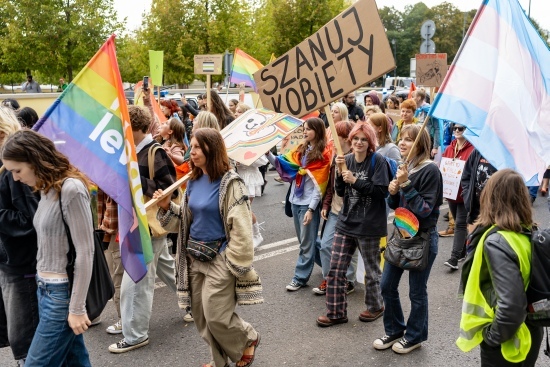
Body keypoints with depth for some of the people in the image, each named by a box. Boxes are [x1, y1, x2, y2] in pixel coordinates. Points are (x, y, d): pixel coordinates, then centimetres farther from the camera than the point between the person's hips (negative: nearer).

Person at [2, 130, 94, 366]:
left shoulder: (70, 189, -17)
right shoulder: (47, 189, 9)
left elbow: (85, 253, -18)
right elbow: (47, 244, 9)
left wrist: (77, 308, -16)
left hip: (62, 292, -8)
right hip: (45, 288, 8)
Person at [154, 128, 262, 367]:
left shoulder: (230, 183, -15)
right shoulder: (193, 181, 6)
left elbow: (240, 227, -17)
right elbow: (185, 220, 13)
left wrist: (237, 264, -17)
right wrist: (167, 208, -4)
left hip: (219, 257, -7)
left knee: (216, 316, -4)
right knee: (201, 316, 12)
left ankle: (248, 338, 26)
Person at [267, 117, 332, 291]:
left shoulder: (324, 154, -10)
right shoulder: (301, 150, 10)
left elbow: (319, 185, -14)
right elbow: (283, 165, 3)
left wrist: (311, 209, -18)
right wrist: (268, 154, -13)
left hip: (309, 203, -7)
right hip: (296, 200, 7)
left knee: (306, 243, 3)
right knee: (305, 240, 18)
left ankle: (300, 278, 13)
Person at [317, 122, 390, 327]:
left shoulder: (378, 161, -9)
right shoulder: (347, 160, 6)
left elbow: (381, 191, -16)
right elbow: (340, 192, 6)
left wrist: (355, 181, -20)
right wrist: (340, 172, -10)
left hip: (369, 225, -5)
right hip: (346, 223, 5)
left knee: (371, 269, 12)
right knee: (335, 269, 5)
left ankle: (375, 306, 34)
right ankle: (336, 313, 18)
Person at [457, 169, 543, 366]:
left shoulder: (497, 242, -27)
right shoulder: (529, 233, -4)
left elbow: (512, 304, -31)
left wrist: (492, 335, -17)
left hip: (507, 340, -7)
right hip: (529, 333, 7)